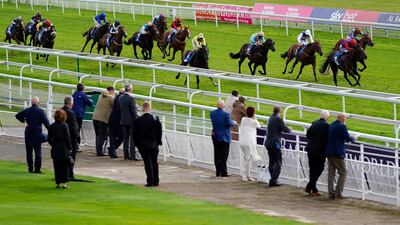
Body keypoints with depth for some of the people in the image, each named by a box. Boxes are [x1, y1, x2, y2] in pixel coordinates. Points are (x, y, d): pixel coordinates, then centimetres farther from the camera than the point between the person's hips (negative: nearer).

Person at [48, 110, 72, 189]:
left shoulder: (52, 126, 2)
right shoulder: (64, 126, -9)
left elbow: (49, 139, 5)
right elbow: (68, 138, -7)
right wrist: (70, 148, 0)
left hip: (55, 150, 3)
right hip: (64, 149, -3)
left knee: (57, 167, 7)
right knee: (64, 167, 5)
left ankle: (59, 182, 6)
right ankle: (64, 182, 2)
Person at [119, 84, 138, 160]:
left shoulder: (121, 98, 3)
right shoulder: (131, 98, -16)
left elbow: (120, 108, 8)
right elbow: (134, 111, -16)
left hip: (123, 121, 6)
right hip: (131, 121, -6)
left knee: (126, 139, 12)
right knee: (133, 139, -1)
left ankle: (126, 155, 13)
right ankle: (132, 155, -4)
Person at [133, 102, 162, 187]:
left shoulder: (138, 120, -8)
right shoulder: (155, 118, -4)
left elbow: (135, 134, -3)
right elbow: (160, 131, 1)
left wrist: (137, 144, 7)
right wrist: (158, 141, 12)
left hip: (143, 145, -2)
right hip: (154, 144, 2)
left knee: (148, 163, 1)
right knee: (154, 163, 12)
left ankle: (150, 182, -3)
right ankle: (156, 181, 14)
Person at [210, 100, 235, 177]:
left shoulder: (212, 113, -1)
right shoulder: (225, 114, -19)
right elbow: (230, 124, -14)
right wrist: (232, 121, 7)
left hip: (215, 137, 5)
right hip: (224, 137, -5)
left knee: (217, 155, 11)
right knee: (224, 155, 0)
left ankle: (218, 171, 14)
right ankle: (223, 172, -1)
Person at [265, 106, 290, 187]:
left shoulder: (271, 118, 10)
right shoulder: (278, 119, -15)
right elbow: (285, 129, -14)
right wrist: (289, 130, 9)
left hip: (268, 143, 8)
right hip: (275, 143, -8)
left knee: (271, 162, 15)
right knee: (278, 163, -4)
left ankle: (273, 180, 20)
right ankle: (273, 181, -11)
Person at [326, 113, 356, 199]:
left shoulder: (331, 126, 11)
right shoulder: (342, 126, -14)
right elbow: (348, 138, -15)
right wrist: (353, 139, 8)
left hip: (329, 152, 8)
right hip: (338, 153, -8)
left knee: (331, 173, 10)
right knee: (343, 173, 2)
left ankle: (331, 193, 8)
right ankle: (338, 193, -4)